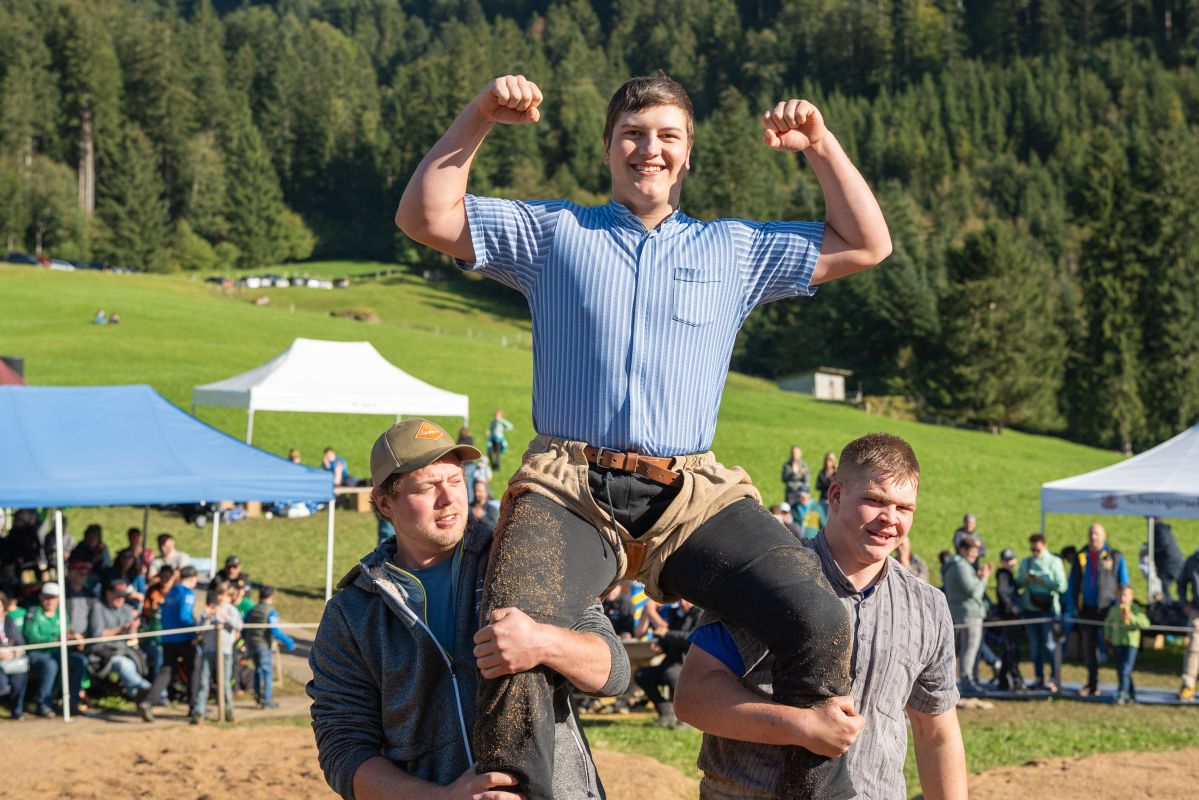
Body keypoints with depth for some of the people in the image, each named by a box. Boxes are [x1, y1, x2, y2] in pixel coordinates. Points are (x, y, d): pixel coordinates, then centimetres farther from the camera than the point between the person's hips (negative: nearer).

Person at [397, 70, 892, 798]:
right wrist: (479, 119, 5)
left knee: (818, 617, -23)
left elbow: (867, 246, 24)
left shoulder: (735, 249, 24)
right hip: (569, 489, -1)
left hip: (692, 497, 1)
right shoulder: (552, 232, 20)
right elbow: (425, 217, 13)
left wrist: (821, 148, 14)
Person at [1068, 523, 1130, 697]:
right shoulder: (1080, 557, 11)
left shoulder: (1115, 557, 1)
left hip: (1107, 609, -4)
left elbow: (1124, 584, 2)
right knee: (1088, 647, 7)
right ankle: (1092, 684, 17)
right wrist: (1074, 605, 7)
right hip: (1087, 609, 4)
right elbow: (1073, 584, 16)